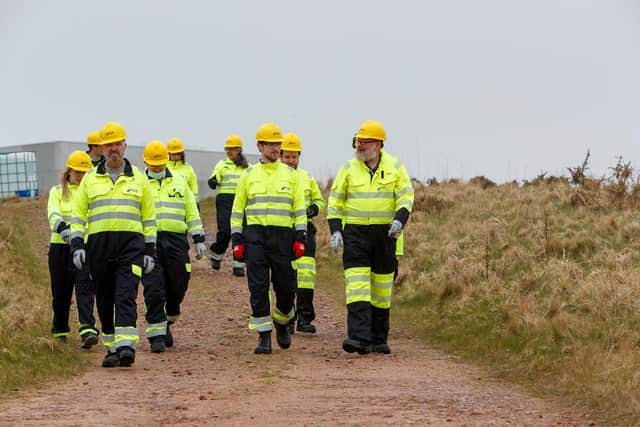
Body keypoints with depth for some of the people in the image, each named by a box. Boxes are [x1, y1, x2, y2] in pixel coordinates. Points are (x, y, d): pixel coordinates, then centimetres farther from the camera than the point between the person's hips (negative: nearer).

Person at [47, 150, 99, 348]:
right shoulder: (57, 191, 8)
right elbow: (53, 215, -8)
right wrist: (64, 230, -29)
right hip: (61, 246, 1)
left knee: (85, 288, -15)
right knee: (61, 292, 8)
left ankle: (88, 331, -25)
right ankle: (60, 332, 26)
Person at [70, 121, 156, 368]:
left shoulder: (139, 179, 11)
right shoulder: (90, 179, 13)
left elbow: (149, 217, 12)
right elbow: (78, 215, 11)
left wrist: (150, 250, 6)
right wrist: (77, 245, -1)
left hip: (131, 244, -2)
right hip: (98, 243, 2)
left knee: (126, 296, -15)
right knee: (105, 300, 5)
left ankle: (126, 345, -24)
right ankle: (111, 348, 12)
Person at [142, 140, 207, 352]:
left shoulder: (179, 183, 16)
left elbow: (192, 213, 16)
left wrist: (199, 239, 9)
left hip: (175, 241, 2)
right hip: (148, 242, -2)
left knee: (177, 286, 3)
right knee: (153, 290, -10)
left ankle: (166, 323, 27)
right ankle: (156, 334, -7)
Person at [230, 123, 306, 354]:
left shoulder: (290, 175, 9)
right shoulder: (248, 176, 10)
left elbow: (300, 208, 8)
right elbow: (237, 209, 11)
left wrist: (300, 238, -1)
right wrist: (236, 239, 3)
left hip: (283, 235, 0)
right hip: (255, 235, 0)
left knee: (285, 287, 2)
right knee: (258, 287, -6)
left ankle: (281, 322, 30)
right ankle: (264, 336, -2)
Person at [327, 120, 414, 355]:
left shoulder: (395, 167, 3)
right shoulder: (349, 169, 4)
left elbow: (406, 196, -2)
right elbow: (335, 201, 7)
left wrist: (400, 219, -21)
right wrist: (335, 229, -4)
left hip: (385, 233, 1)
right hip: (355, 233, -1)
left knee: (382, 289, 9)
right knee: (357, 285, -14)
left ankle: (379, 339, 19)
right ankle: (359, 338, -22)